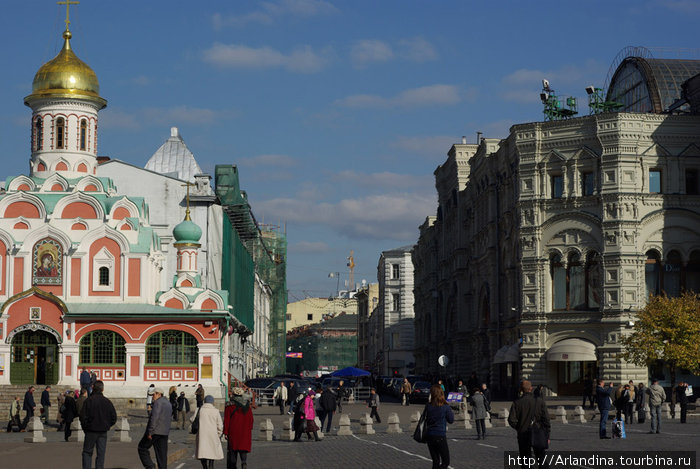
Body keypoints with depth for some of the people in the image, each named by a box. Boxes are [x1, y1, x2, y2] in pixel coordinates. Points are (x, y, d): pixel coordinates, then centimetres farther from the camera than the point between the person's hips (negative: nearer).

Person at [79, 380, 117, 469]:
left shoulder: (89, 400, -10)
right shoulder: (107, 402, 1)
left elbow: (83, 417, -12)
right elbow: (114, 418, 4)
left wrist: (85, 428, 3)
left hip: (91, 431, -3)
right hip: (103, 432, 3)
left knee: (87, 452, 7)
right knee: (101, 453, 8)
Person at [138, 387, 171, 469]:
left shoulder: (158, 402, -11)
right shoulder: (168, 403, 18)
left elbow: (154, 417, -21)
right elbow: (169, 418, 22)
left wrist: (150, 431, -21)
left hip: (155, 431, -8)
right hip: (165, 432, 8)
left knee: (142, 448, 5)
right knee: (162, 453, 7)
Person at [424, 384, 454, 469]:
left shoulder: (428, 406, -4)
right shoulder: (445, 407, -12)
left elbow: (426, 420, 6)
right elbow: (451, 420, 1)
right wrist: (451, 412, 16)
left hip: (429, 436, 4)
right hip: (440, 437, -4)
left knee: (435, 461, 15)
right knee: (446, 462, 5)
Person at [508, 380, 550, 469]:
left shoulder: (517, 402, -6)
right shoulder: (540, 401, -5)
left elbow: (511, 420, -10)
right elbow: (546, 420, -4)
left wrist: (519, 428, 9)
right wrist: (547, 436, 3)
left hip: (523, 435, 0)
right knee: (541, 459, 9)